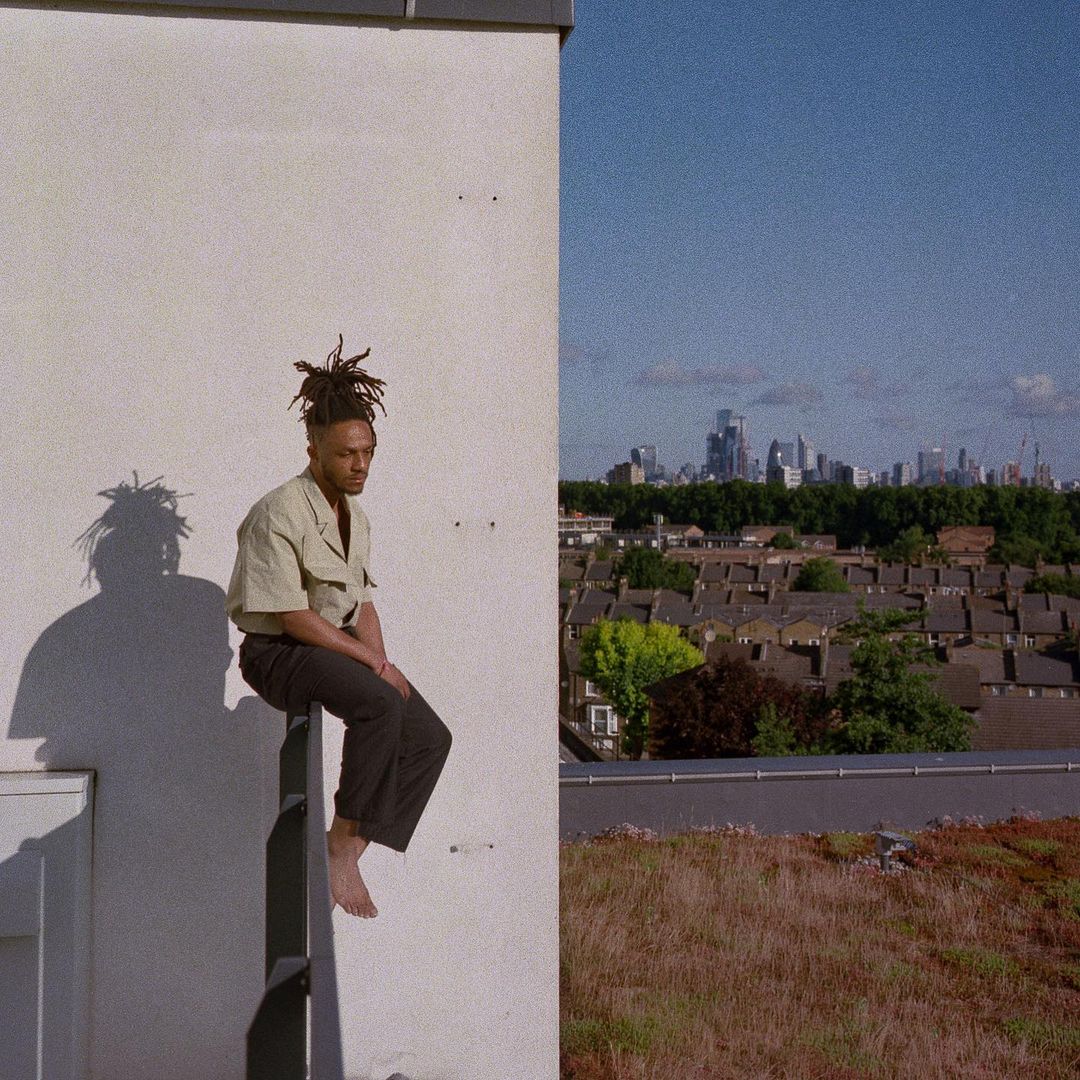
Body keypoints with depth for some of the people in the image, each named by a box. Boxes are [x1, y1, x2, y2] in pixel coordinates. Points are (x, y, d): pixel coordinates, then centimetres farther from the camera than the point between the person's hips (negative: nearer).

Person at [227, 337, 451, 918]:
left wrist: (381, 659, -4)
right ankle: (343, 845, -23)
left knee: (429, 738, -3)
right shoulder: (280, 513, -17)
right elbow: (294, 617, -21)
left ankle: (349, 852, 0)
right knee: (379, 705, -33)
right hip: (279, 654, -9)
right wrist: (372, 662, -19)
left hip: (341, 647, 9)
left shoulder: (354, 514, 10)